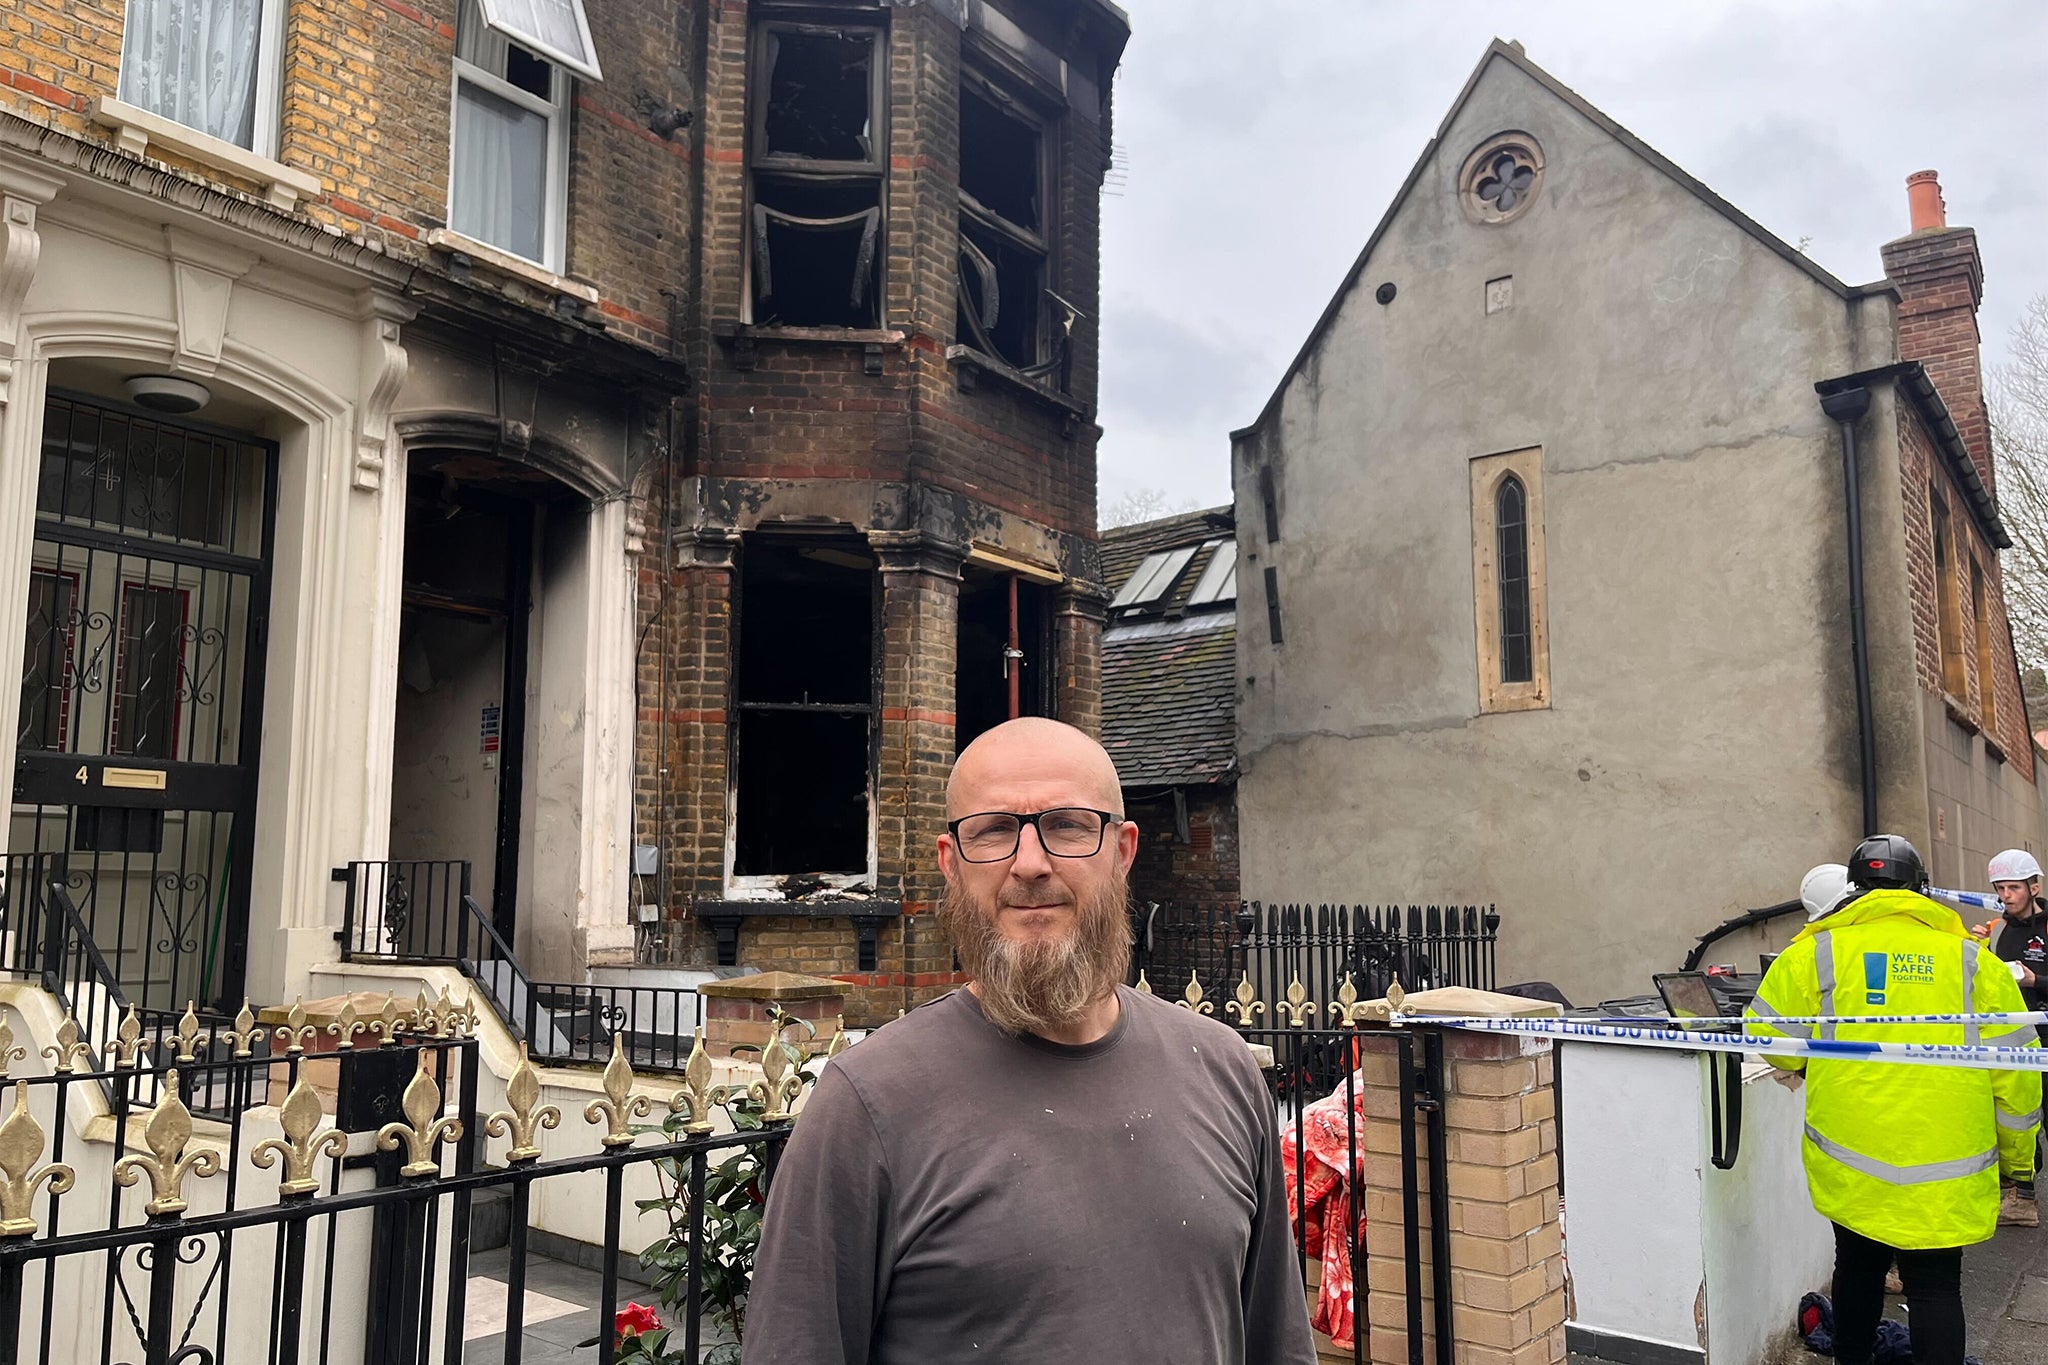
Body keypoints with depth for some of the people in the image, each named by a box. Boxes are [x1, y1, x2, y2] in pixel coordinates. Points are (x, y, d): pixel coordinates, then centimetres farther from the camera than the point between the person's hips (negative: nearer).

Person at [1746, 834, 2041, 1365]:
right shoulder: (1970, 959, 0)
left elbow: (1767, 1034, 1)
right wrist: (2016, 1158, 16)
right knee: (1935, 1288, 9)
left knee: (1857, 1266, 19)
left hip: (1851, 1166, 1)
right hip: (1945, 1174, 0)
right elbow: (2014, 1073, 3)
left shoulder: (1817, 951, -3)